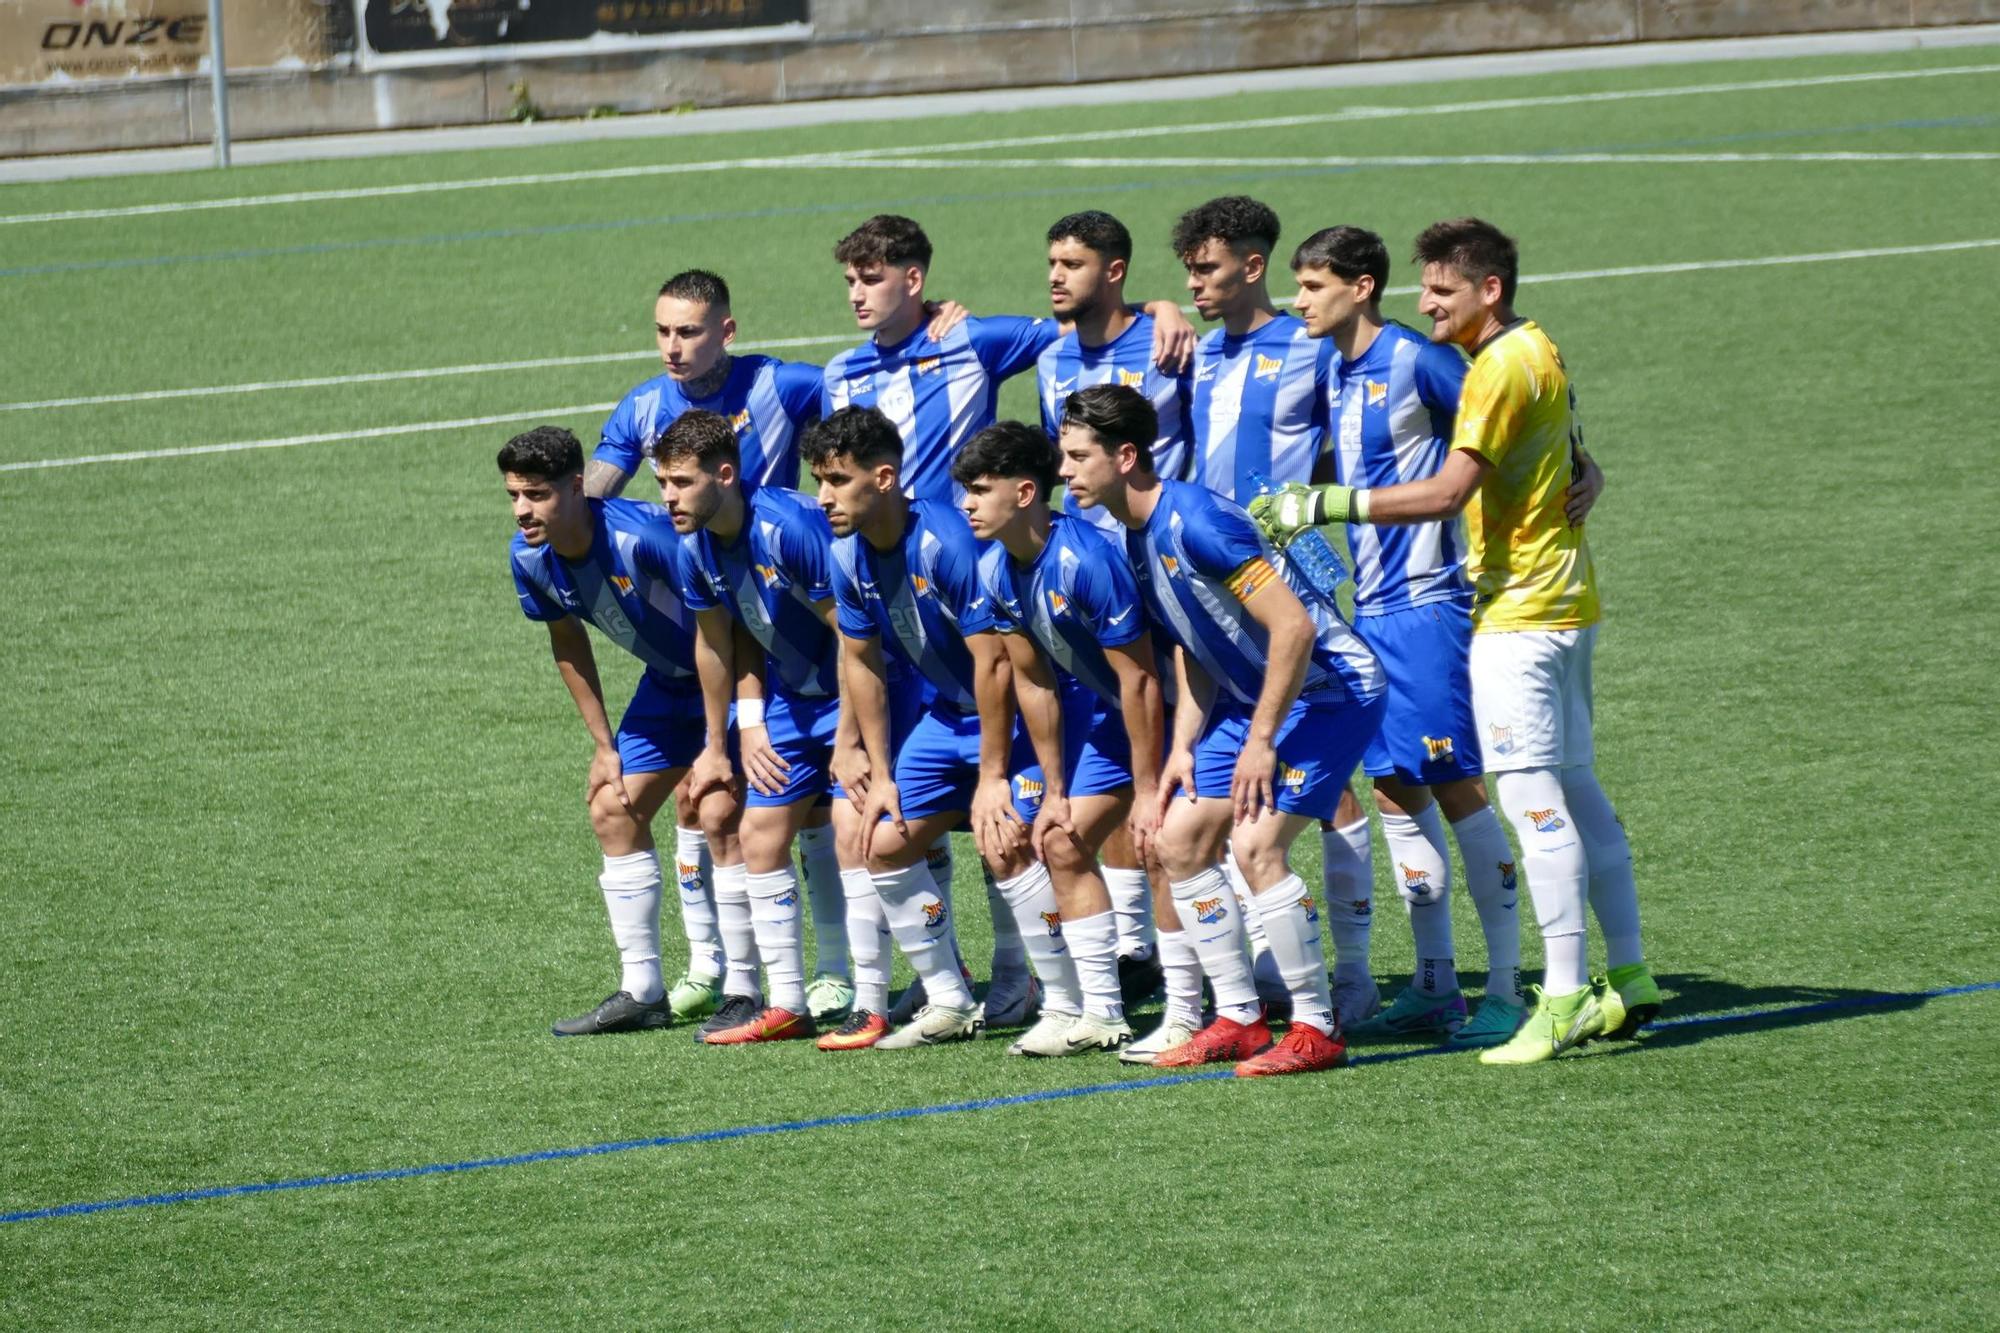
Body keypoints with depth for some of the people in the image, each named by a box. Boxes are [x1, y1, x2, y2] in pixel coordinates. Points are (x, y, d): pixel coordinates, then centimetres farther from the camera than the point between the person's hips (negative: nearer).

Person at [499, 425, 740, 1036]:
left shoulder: (641, 536, -34)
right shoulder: (530, 558, -11)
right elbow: (568, 645, 7)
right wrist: (605, 746, 7)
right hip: (669, 681, 8)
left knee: (719, 813, -20)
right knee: (612, 808, 5)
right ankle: (642, 992, 14)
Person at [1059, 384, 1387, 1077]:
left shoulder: (1195, 521, -25)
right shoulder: (1135, 538, 4)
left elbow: (1293, 627, -28)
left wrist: (1260, 743, -23)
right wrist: (1183, 747, 5)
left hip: (1330, 688, -10)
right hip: (1253, 694, 10)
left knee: (1255, 844, -20)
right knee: (1181, 838, 6)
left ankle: (1317, 1029, -9)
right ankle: (1239, 1018, 13)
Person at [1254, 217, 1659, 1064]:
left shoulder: (1504, 367, -17)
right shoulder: (1536, 352, 14)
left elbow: (1447, 491, -23)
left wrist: (1327, 504, -24)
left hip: (1520, 612, -11)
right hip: (1562, 603, 11)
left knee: (1534, 800, -11)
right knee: (1574, 791, 13)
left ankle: (1564, 1000, -12)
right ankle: (1628, 979, 17)